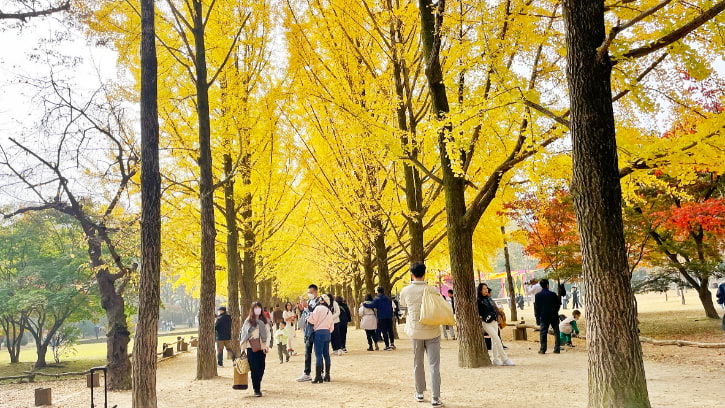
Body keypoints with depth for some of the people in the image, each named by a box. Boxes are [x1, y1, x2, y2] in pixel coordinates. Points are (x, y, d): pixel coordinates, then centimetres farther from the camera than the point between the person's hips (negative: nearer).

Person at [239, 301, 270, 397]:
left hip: (262, 348, 2)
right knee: (254, 369, -6)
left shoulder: (264, 321, 9)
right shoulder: (248, 321, 4)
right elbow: (243, 334, 5)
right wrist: (243, 348, 0)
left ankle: (257, 385, 24)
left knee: (261, 369, 4)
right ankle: (256, 389, -2)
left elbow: (268, 334, 6)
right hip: (251, 348, -2)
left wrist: (267, 345, -6)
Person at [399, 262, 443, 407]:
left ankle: (420, 393, 25)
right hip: (432, 331, -2)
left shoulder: (406, 290, -5)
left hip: (415, 331, 2)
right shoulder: (432, 290, -9)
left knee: (418, 363, 16)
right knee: (434, 365, 0)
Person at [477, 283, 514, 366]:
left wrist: (496, 318, 13)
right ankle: (505, 359, -9)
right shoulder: (478, 301, -8)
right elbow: (477, 313, -8)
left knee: (494, 340, 9)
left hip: (494, 322, 7)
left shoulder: (489, 299, 13)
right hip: (486, 323, -7)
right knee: (497, 340, -11)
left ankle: (496, 359, 16)